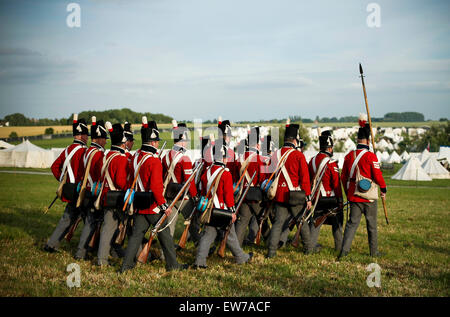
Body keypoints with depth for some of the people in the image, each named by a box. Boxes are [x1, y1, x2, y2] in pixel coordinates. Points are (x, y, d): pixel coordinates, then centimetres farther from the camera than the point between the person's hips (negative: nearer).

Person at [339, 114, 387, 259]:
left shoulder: (349, 156, 3)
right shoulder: (370, 156, -14)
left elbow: (343, 177, 9)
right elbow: (377, 175, -13)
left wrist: (348, 193, 20)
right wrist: (383, 189, 4)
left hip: (354, 196, 4)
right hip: (369, 196, -4)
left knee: (352, 223, 7)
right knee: (371, 224, 9)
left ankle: (344, 250, -3)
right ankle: (374, 252, 19)